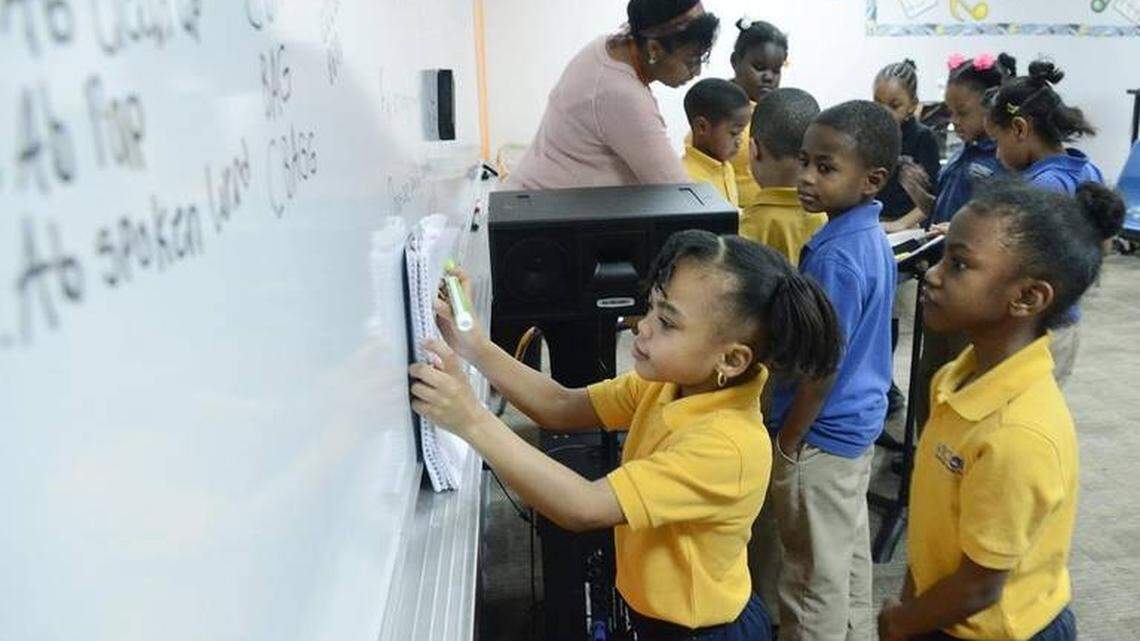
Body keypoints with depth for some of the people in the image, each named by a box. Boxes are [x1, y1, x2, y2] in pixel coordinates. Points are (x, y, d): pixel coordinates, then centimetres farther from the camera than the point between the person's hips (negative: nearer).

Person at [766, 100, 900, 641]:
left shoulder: (835, 257, -27)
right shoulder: (871, 236, 2)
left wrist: (785, 444, -13)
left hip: (822, 433, -9)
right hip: (859, 420, 9)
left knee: (815, 574, 8)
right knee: (849, 551, 24)